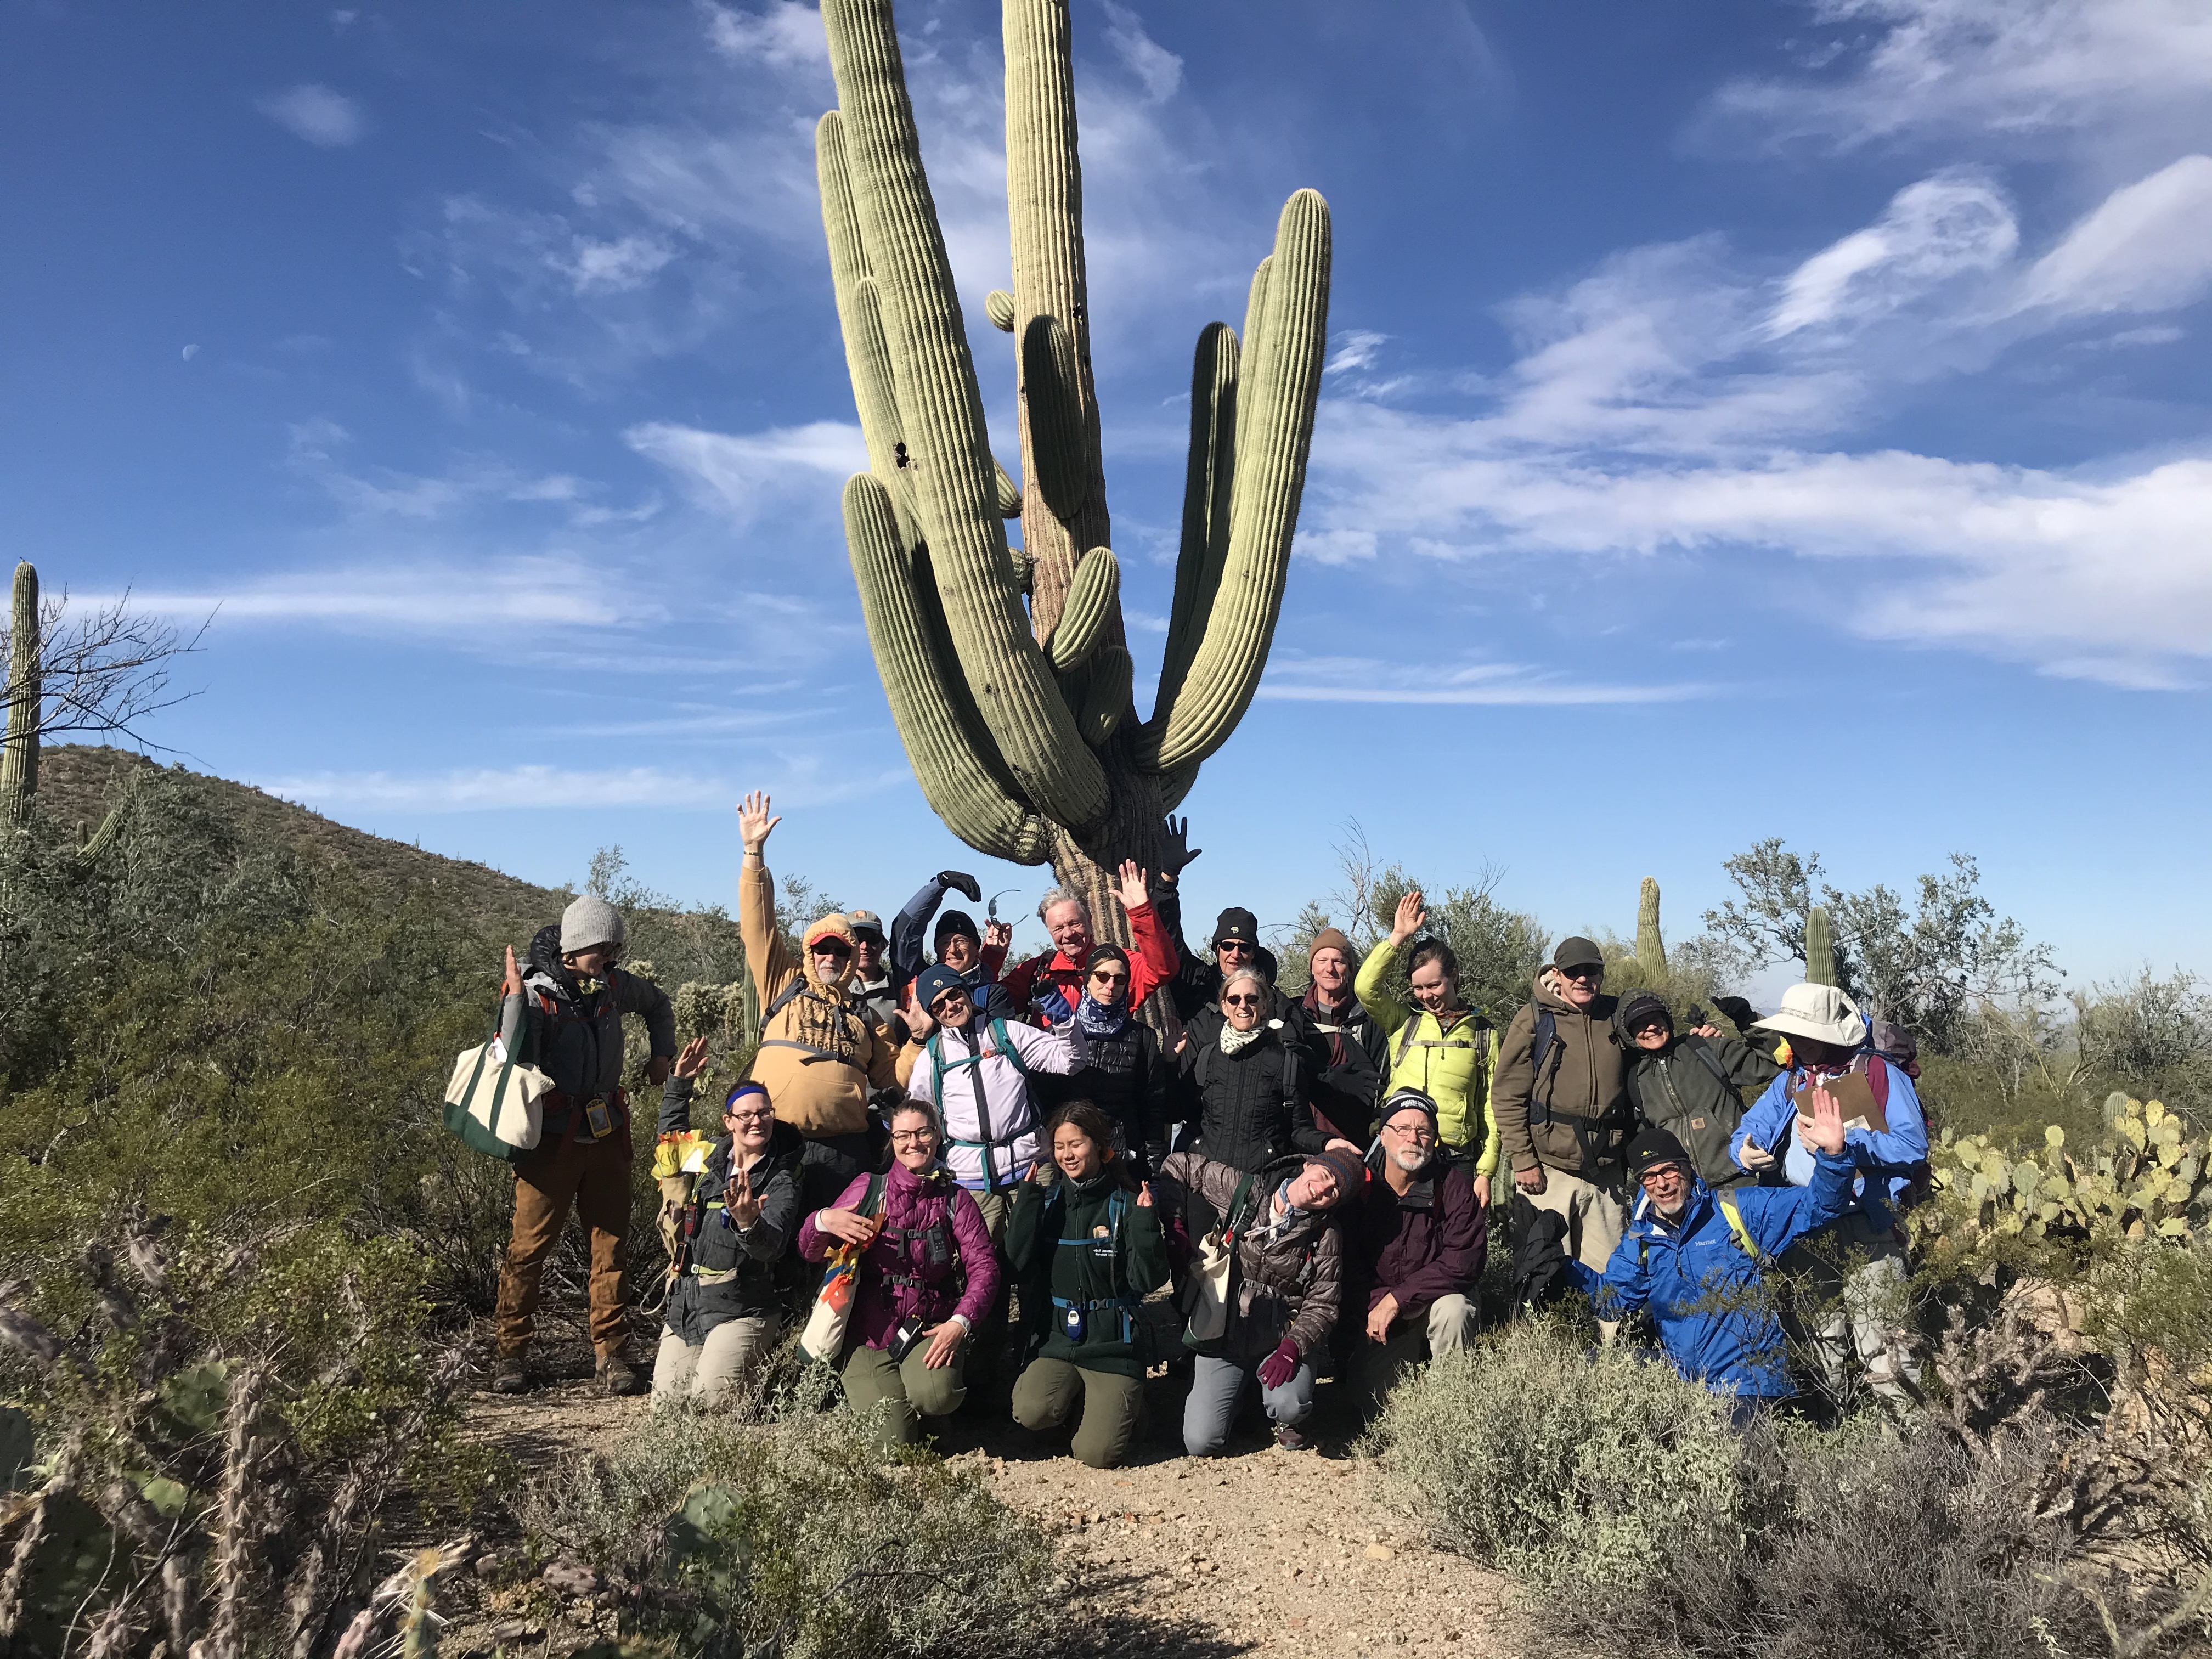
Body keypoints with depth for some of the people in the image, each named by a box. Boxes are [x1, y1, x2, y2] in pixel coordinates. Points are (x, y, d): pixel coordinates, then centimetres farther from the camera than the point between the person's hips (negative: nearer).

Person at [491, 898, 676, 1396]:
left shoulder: (614, 986, 4)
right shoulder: (537, 995, -11)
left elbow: (658, 1004, 26)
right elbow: (514, 1060, -25)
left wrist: (662, 1055, 17)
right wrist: (515, 998, -30)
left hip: (607, 1135, 5)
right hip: (553, 1139, -5)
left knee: (611, 1242, 6)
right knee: (530, 1247, 0)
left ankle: (611, 1352, 12)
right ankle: (511, 1353, 13)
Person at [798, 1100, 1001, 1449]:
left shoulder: (955, 1199, 4)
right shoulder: (869, 1190, 2)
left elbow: (984, 1267, -4)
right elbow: (810, 1252, 1)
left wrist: (961, 1321, -20)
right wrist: (823, 1221, -22)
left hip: (930, 1327, 0)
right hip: (869, 1333, 0)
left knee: (934, 1395, -31)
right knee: (895, 1440, -15)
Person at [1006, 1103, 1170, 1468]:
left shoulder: (1124, 1202, -3)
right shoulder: (1046, 1198, 5)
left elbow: (1149, 1280, -8)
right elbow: (1019, 1262, -8)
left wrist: (1145, 1223, -20)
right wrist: (1028, 1198, -13)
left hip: (1112, 1344, -2)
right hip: (1056, 1337, 2)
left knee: (1096, 1453, -17)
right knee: (1032, 1413, -26)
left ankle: (1121, 1404, 16)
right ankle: (1077, 1398, 8)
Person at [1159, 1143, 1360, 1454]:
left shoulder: (1326, 1237, -6)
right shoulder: (1241, 1189, -5)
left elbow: (1321, 1306, -7)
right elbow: (1179, 1165, 5)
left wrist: (1292, 1347, -23)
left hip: (1281, 1341, -1)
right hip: (1221, 1337, 1)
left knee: (1290, 1407, -32)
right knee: (1200, 1444, -9)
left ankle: (1284, 1421, 7)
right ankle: (1238, 1397, 23)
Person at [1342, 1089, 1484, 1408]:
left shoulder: (1452, 1184, -13)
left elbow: (1464, 1261, -21)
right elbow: (1346, 1262, -4)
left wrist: (1398, 1298, -25)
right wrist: (1373, 1306, -20)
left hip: (1437, 1298, -1)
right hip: (1376, 1307, 1)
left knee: (1453, 1310, -35)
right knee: (1372, 1391, -16)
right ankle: (1412, 1352, 15)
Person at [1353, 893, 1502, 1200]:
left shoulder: (1483, 1034, 10)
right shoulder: (1402, 1022, 11)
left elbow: (1492, 1107, 9)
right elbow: (1366, 987, -7)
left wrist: (1485, 1173, 2)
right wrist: (1399, 936, -6)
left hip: (1456, 1163, 0)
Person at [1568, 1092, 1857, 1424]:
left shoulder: (1738, 1210, 0)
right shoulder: (1639, 1240, 13)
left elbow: (1817, 1206, -3)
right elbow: (1612, 1296, 10)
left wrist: (1831, 1155, -23)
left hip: (1748, 1384, -5)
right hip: (1680, 1382, 6)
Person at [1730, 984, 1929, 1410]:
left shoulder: (1881, 1075, -3)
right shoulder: (1791, 1080, 16)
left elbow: (1912, 1146, -14)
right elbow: (1749, 1130, 11)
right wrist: (1745, 1152, -12)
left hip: (1865, 1230, -6)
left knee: (1880, 1337, -14)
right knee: (1821, 1334, 14)